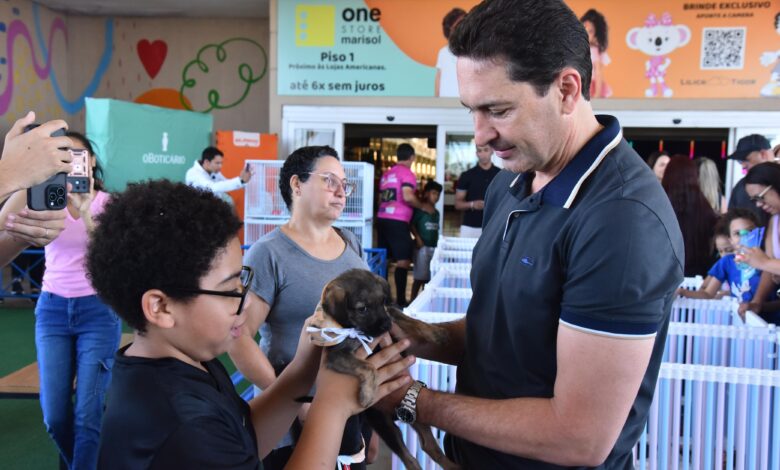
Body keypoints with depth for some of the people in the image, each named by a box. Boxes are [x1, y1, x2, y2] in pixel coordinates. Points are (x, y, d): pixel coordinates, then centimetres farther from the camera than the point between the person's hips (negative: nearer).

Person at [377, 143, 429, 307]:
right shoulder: (407, 173, -5)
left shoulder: (386, 174, 19)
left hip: (382, 219, 8)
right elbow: (407, 197, -19)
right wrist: (423, 206, -5)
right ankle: (400, 300, -10)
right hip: (397, 221, -8)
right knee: (403, 261, -7)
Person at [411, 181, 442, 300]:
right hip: (422, 246, -6)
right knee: (419, 276, -3)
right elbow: (412, 225, -11)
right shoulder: (419, 210, -7)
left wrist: (437, 243, 10)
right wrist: (418, 238, -18)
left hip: (434, 247, 6)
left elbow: (436, 230, 16)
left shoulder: (436, 213, 13)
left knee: (430, 277, 10)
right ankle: (413, 299, 5)